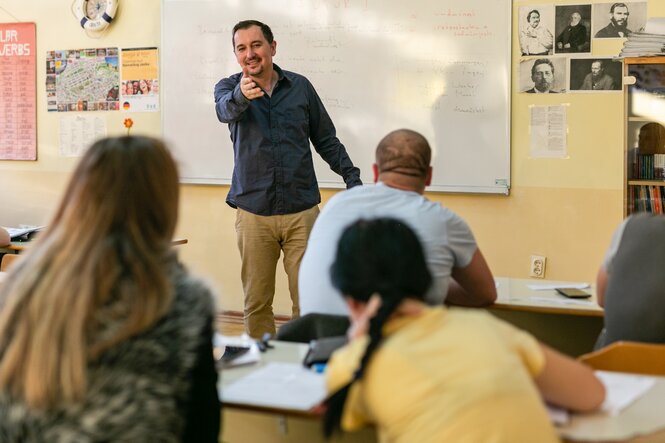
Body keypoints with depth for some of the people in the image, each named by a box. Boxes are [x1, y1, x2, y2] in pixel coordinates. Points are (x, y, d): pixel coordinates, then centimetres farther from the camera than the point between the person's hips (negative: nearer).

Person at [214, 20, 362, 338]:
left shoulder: (300, 86, 7)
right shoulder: (228, 87, 4)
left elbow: (326, 140, 13)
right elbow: (225, 110, -21)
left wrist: (353, 179, 1)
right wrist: (241, 95, -44)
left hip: (302, 211, 0)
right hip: (253, 213, 0)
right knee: (256, 302, 5)